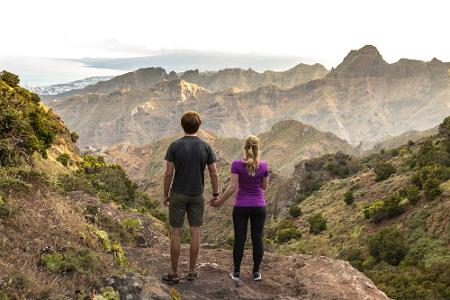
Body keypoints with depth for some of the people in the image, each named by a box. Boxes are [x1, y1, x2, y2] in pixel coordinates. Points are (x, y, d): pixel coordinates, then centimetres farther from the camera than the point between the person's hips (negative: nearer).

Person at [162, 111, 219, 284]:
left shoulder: (175, 146, -9)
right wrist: (215, 194, 9)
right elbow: (214, 173, -3)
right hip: (197, 195, 2)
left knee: (175, 233, 5)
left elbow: (168, 173, -9)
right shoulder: (205, 147, -4)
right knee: (195, 232, 9)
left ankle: (174, 273, 12)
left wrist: (165, 195, 2)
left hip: (178, 195, -2)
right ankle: (192, 271, 17)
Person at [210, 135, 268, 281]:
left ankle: (236, 272, 13)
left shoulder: (237, 164, -12)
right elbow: (264, 187, 6)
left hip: (241, 207, -1)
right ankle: (256, 272, 15)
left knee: (239, 239, 7)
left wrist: (219, 201, -3)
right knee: (257, 239, 8)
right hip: (259, 207, 1)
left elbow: (232, 188, -13)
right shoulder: (263, 165, -5)